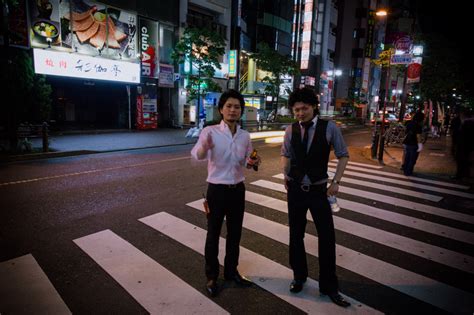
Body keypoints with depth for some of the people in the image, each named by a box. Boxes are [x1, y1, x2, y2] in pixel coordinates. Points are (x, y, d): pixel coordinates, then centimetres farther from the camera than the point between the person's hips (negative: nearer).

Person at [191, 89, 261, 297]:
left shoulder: (245, 136, 2)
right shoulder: (210, 132, -13)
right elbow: (196, 156, -30)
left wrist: (253, 163, -9)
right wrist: (204, 147, -53)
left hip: (238, 189, 5)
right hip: (217, 189, -4)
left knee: (235, 233, 17)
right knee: (213, 234, 10)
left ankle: (231, 271, 39)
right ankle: (211, 276, 31)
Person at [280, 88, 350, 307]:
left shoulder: (329, 128, -8)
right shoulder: (291, 130, -2)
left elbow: (343, 155, 1)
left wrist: (336, 181, -8)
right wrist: (286, 176, -1)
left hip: (319, 190, -1)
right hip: (295, 189, 2)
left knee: (327, 236, 3)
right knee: (295, 234, 13)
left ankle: (328, 286, 24)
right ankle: (299, 277, 37)